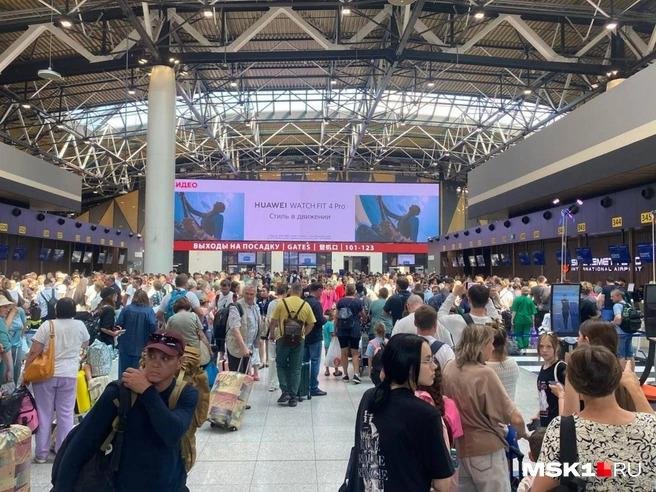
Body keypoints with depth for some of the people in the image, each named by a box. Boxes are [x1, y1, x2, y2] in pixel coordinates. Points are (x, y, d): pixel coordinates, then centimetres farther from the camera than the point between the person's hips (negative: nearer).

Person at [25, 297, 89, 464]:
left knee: (44, 414, 9)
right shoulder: (80, 325, -2)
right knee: (66, 414, 9)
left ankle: (41, 454, 17)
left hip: (46, 374, -1)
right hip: (69, 375, 1)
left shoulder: (47, 325, -8)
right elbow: (85, 344, 17)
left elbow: (34, 352, -9)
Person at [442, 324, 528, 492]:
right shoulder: (484, 374, -21)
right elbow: (515, 418, -18)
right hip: (486, 449, -6)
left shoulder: (449, 369, -2)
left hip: (460, 447, 6)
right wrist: (522, 432, 2)